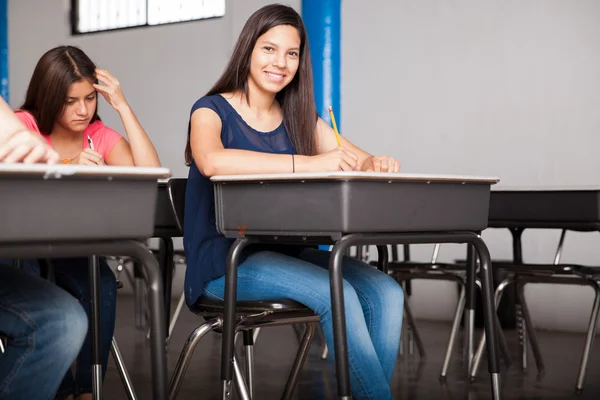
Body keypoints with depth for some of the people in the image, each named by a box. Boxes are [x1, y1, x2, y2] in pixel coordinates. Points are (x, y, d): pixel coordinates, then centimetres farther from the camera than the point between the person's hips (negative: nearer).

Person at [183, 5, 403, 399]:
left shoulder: (300, 118, 13)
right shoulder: (212, 111, -3)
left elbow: (363, 161, 3)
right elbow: (212, 161, -27)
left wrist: (378, 164, -22)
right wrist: (307, 163, -34)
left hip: (287, 253, 6)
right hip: (226, 259, -5)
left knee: (386, 292, -18)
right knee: (337, 294, -27)